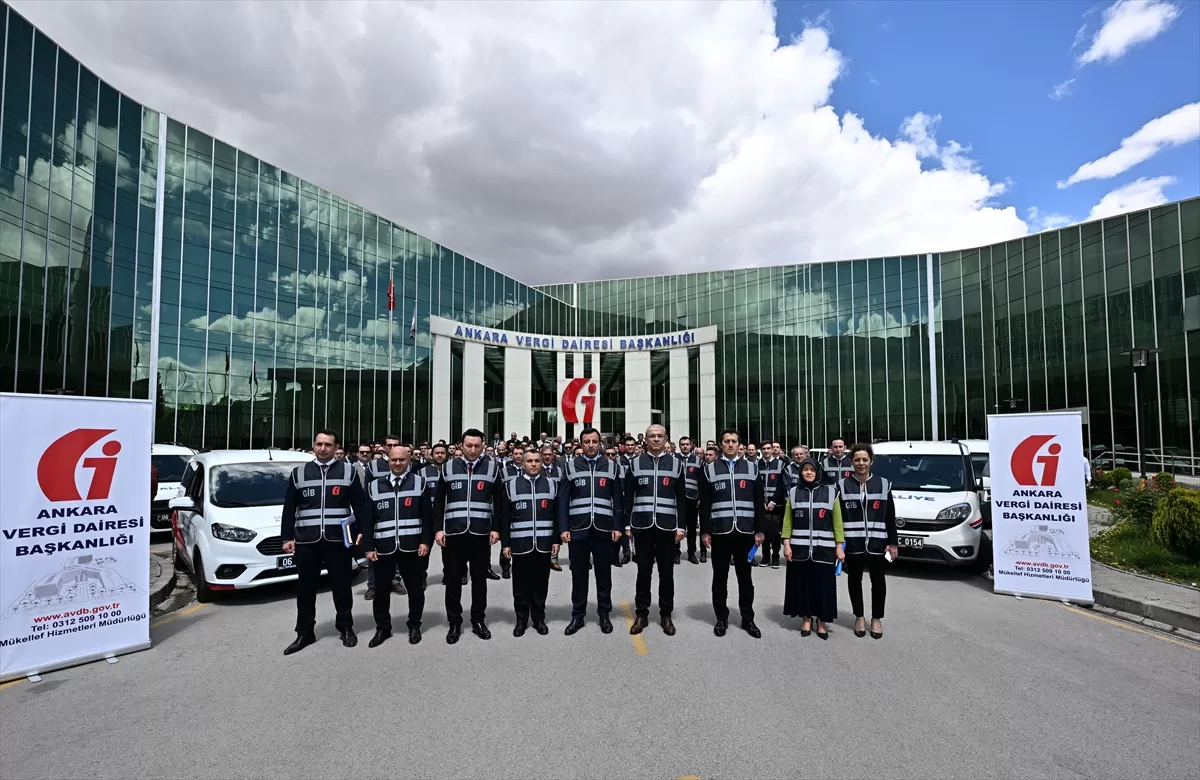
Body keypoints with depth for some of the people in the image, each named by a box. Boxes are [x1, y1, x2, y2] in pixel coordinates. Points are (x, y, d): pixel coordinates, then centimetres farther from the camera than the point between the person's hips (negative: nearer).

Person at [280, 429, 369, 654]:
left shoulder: (348, 471, 3)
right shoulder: (299, 473, 8)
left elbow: (360, 505, 4)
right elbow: (289, 508, 9)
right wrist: (287, 537, 5)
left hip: (338, 539, -1)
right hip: (306, 540, 2)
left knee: (341, 586, 9)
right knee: (305, 589, 9)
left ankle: (346, 628, 24)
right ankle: (304, 632, 23)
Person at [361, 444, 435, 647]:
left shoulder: (420, 483, 2)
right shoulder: (374, 486, 7)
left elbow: (427, 516, 1)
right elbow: (367, 520, 7)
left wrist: (426, 541, -6)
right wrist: (368, 547, 1)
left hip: (412, 547, -1)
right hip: (383, 548, 2)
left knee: (415, 588, 9)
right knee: (381, 590, 9)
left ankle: (414, 626, 27)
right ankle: (382, 628, 27)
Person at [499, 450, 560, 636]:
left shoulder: (552, 484, 5)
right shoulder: (511, 485, 2)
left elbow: (557, 515, 6)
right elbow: (504, 517, 2)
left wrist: (556, 540, 2)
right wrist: (505, 543, -1)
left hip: (544, 544, 1)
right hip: (520, 543, -1)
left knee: (541, 583, 9)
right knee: (521, 584, 7)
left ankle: (539, 619, 23)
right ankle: (521, 620, 22)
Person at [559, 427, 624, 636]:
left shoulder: (612, 467, 5)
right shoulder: (571, 466, 3)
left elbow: (618, 500, 6)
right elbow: (563, 500, 2)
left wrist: (617, 526, -1)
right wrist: (563, 528, -5)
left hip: (603, 529, 0)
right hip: (578, 529, 0)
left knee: (604, 574, 9)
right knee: (578, 574, 8)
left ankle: (604, 614, 22)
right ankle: (577, 616, 20)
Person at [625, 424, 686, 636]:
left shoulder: (676, 464, 4)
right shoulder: (635, 463, 4)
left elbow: (681, 498, 5)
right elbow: (628, 497, 5)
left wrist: (681, 526, 0)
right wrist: (627, 524, 1)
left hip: (667, 526, 0)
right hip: (642, 526, 0)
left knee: (666, 572, 8)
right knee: (643, 571, 7)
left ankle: (666, 615, 20)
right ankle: (641, 614, 19)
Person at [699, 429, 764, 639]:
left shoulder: (752, 467, 6)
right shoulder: (710, 469, 4)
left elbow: (759, 501, 6)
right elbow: (704, 503, 3)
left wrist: (759, 529, 2)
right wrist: (705, 531, -2)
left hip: (745, 531, 1)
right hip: (720, 531, 0)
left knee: (745, 576, 9)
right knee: (720, 576, 7)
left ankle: (748, 619, 21)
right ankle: (721, 618, 19)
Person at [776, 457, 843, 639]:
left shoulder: (830, 492, 1)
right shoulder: (793, 492, 3)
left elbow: (837, 521, 3)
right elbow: (787, 520, 5)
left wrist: (839, 546, -1)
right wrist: (786, 544, -2)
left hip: (824, 549, -1)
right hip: (799, 548, 1)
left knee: (823, 585, 4)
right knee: (803, 584, 6)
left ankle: (821, 621, 20)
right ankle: (806, 618, 23)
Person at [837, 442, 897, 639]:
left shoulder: (883, 484, 2)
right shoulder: (843, 485, -1)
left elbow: (890, 516, 5)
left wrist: (892, 542, 2)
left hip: (877, 542, 0)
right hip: (852, 542, 0)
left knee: (878, 580, 9)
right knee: (854, 579, 11)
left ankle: (877, 618, 26)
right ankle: (859, 617, 27)